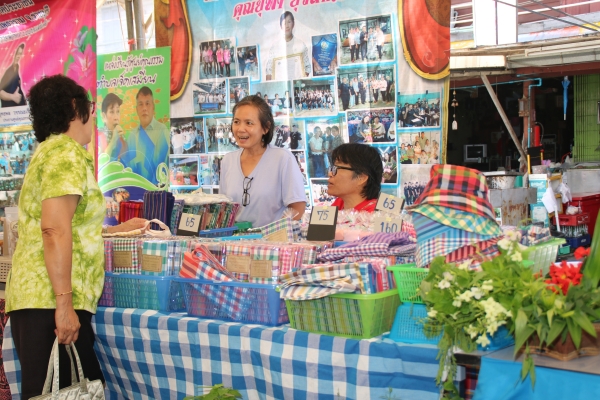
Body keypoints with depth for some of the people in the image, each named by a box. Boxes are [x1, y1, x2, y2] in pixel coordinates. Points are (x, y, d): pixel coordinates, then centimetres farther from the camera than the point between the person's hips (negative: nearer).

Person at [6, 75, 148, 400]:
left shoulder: (48, 151, 23)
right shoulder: (67, 153, -8)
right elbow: (54, 230, -20)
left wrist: (117, 229, 42)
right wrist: (64, 304, -22)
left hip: (34, 300, 10)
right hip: (51, 301, -10)